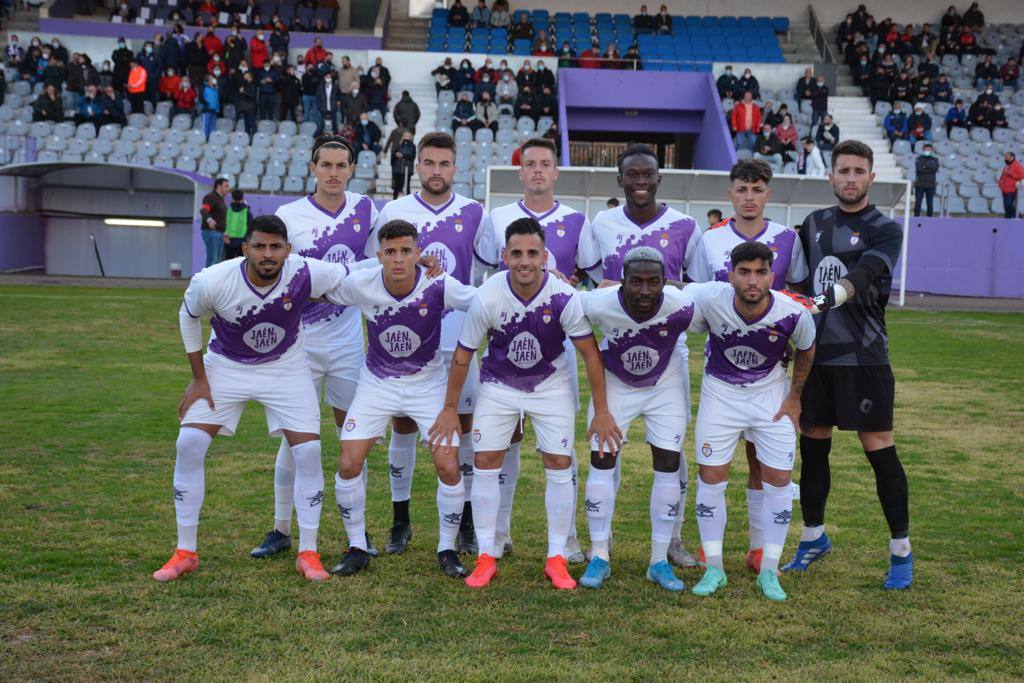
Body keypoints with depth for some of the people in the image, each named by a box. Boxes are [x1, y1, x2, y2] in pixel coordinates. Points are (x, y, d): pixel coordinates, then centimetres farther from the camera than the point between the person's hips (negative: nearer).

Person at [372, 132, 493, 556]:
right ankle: (400, 523, 16)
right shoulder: (394, 212, 3)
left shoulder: (475, 214, 4)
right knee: (402, 425, 4)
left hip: (459, 337, 0)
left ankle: (466, 523, 16)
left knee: (463, 426, 3)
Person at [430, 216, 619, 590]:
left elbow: (591, 354, -13)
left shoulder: (565, 298, -25)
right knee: (485, 463, -5)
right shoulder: (487, 297, -24)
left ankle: (556, 558, 9)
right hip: (498, 385, 0)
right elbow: (463, 355, -10)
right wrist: (450, 410, -4)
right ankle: (486, 557, 8)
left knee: (559, 465, -4)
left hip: (551, 386, 0)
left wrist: (601, 411, -10)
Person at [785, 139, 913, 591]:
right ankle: (813, 537, 27)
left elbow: (865, 273, -22)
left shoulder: (884, 229, -3)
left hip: (863, 356, -5)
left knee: (880, 451, -4)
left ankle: (901, 551, 8)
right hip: (815, 353, 5)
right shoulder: (814, 224, 13)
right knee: (812, 446, 11)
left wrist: (835, 295, -41)